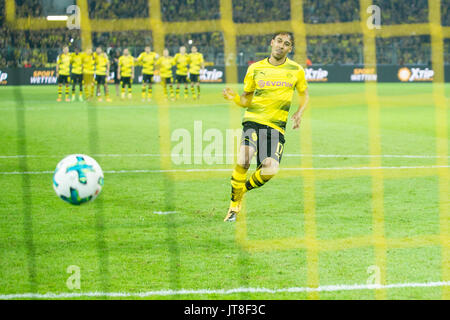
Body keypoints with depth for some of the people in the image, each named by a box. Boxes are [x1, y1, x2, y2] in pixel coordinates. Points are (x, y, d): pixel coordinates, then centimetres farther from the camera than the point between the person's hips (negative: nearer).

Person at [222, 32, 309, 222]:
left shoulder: (296, 70, 6)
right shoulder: (255, 69, 6)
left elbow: (304, 94, 20)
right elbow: (247, 99, 13)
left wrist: (299, 113, 1)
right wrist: (234, 98, -9)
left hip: (277, 126, 1)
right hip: (253, 120, -1)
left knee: (271, 170, -19)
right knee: (243, 161, -25)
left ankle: (243, 189, 14)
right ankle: (234, 205, -4)